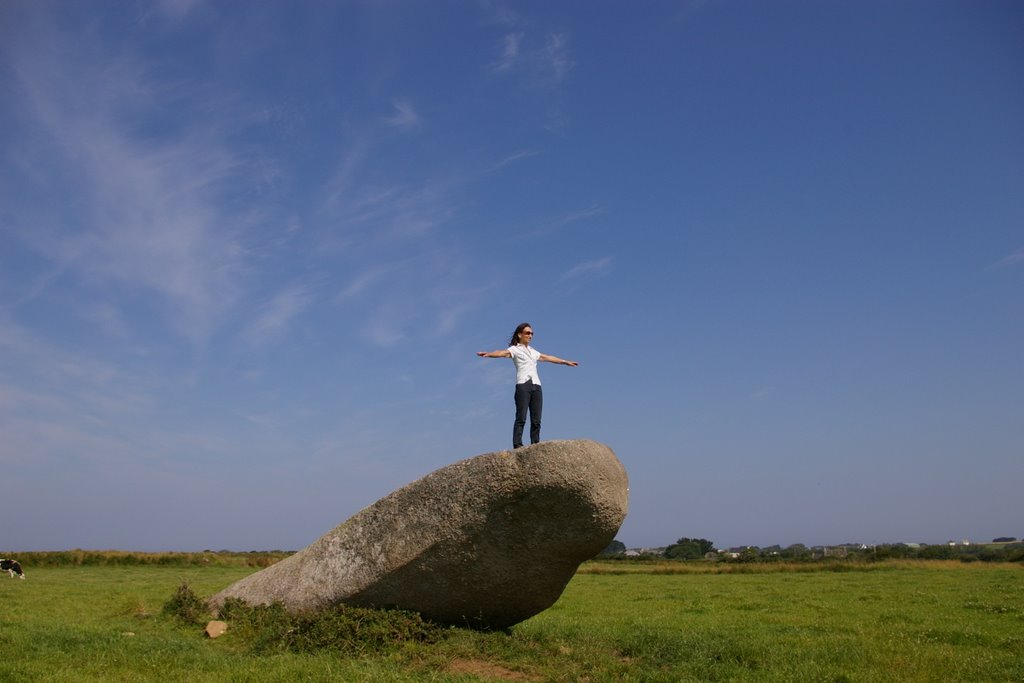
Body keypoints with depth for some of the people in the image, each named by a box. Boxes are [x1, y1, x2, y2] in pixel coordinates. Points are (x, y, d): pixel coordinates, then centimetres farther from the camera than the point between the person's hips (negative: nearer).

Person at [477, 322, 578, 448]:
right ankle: (517, 446, -17)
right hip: (523, 385, -6)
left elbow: (548, 358, 38)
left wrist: (566, 362, 46)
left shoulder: (533, 351, 26)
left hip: (536, 386, 6)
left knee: (536, 420, 0)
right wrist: (488, 354, -35)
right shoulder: (514, 349, 6)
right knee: (521, 418, -14)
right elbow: (503, 352, -14)